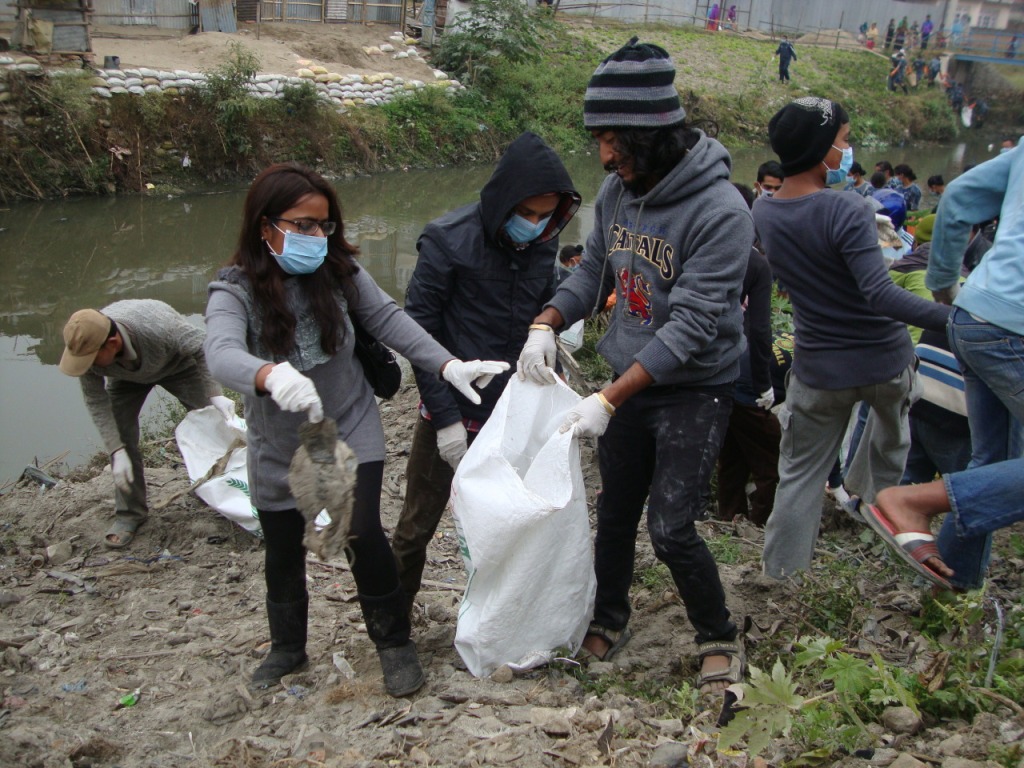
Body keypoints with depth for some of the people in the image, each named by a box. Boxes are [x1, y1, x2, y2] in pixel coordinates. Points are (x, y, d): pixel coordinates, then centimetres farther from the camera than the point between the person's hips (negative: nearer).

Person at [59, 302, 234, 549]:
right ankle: (129, 513, 4)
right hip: (126, 378, 2)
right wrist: (117, 452, -29)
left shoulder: (157, 326, -46)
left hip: (176, 363, -2)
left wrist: (215, 394, -39)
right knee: (121, 436, -10)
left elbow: (202, 347, -30)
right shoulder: (85, 347, -34)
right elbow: (96, 403, -23)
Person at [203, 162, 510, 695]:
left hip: (352, 431, 0)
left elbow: (389, 320, -6)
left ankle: (394, 642, 11)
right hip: (278, 449, 0)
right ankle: (287, 648, 40)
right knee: (283, 554, 15)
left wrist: (449, 366, -19)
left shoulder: (339, 272, -9)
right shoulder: (235, 291, -17)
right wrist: (271, 376, -58)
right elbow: (223, 355, -35)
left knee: (363, 534, -12)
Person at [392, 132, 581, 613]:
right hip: (452, 415, -4)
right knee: (417, 525, 8)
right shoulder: (449, 240, -16)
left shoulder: (543, 244, 0)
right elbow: (418, 332, -13)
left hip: (512, 414, 4)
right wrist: (446, 417, -15)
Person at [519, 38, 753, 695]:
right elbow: (595, 270, 10)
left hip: (695, 390, -6)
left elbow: (690, 326, -27)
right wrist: (547, 324, -10)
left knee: (671, 529, -5)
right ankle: (610, 622, 38)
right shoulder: (617, 190, -3)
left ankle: (720, 640, 20)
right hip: (629, 381, 6)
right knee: (615, 511, 16)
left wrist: (608, 401, -30)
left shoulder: (720, 212, -24)